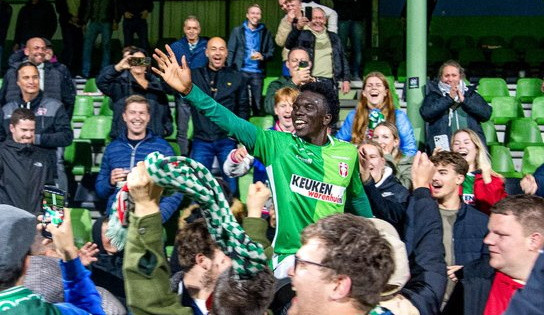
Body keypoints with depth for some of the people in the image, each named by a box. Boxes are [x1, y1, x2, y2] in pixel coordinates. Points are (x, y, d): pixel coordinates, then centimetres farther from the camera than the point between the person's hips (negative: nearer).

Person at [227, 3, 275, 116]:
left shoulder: (265, 33, 8)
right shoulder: (237, 31, 5)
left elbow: (271, 52, 10)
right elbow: (231, 51, 2)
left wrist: (263, 56, -12)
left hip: (257, 72, 1)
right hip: (240, 71, -1)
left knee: (257, 103, 3)